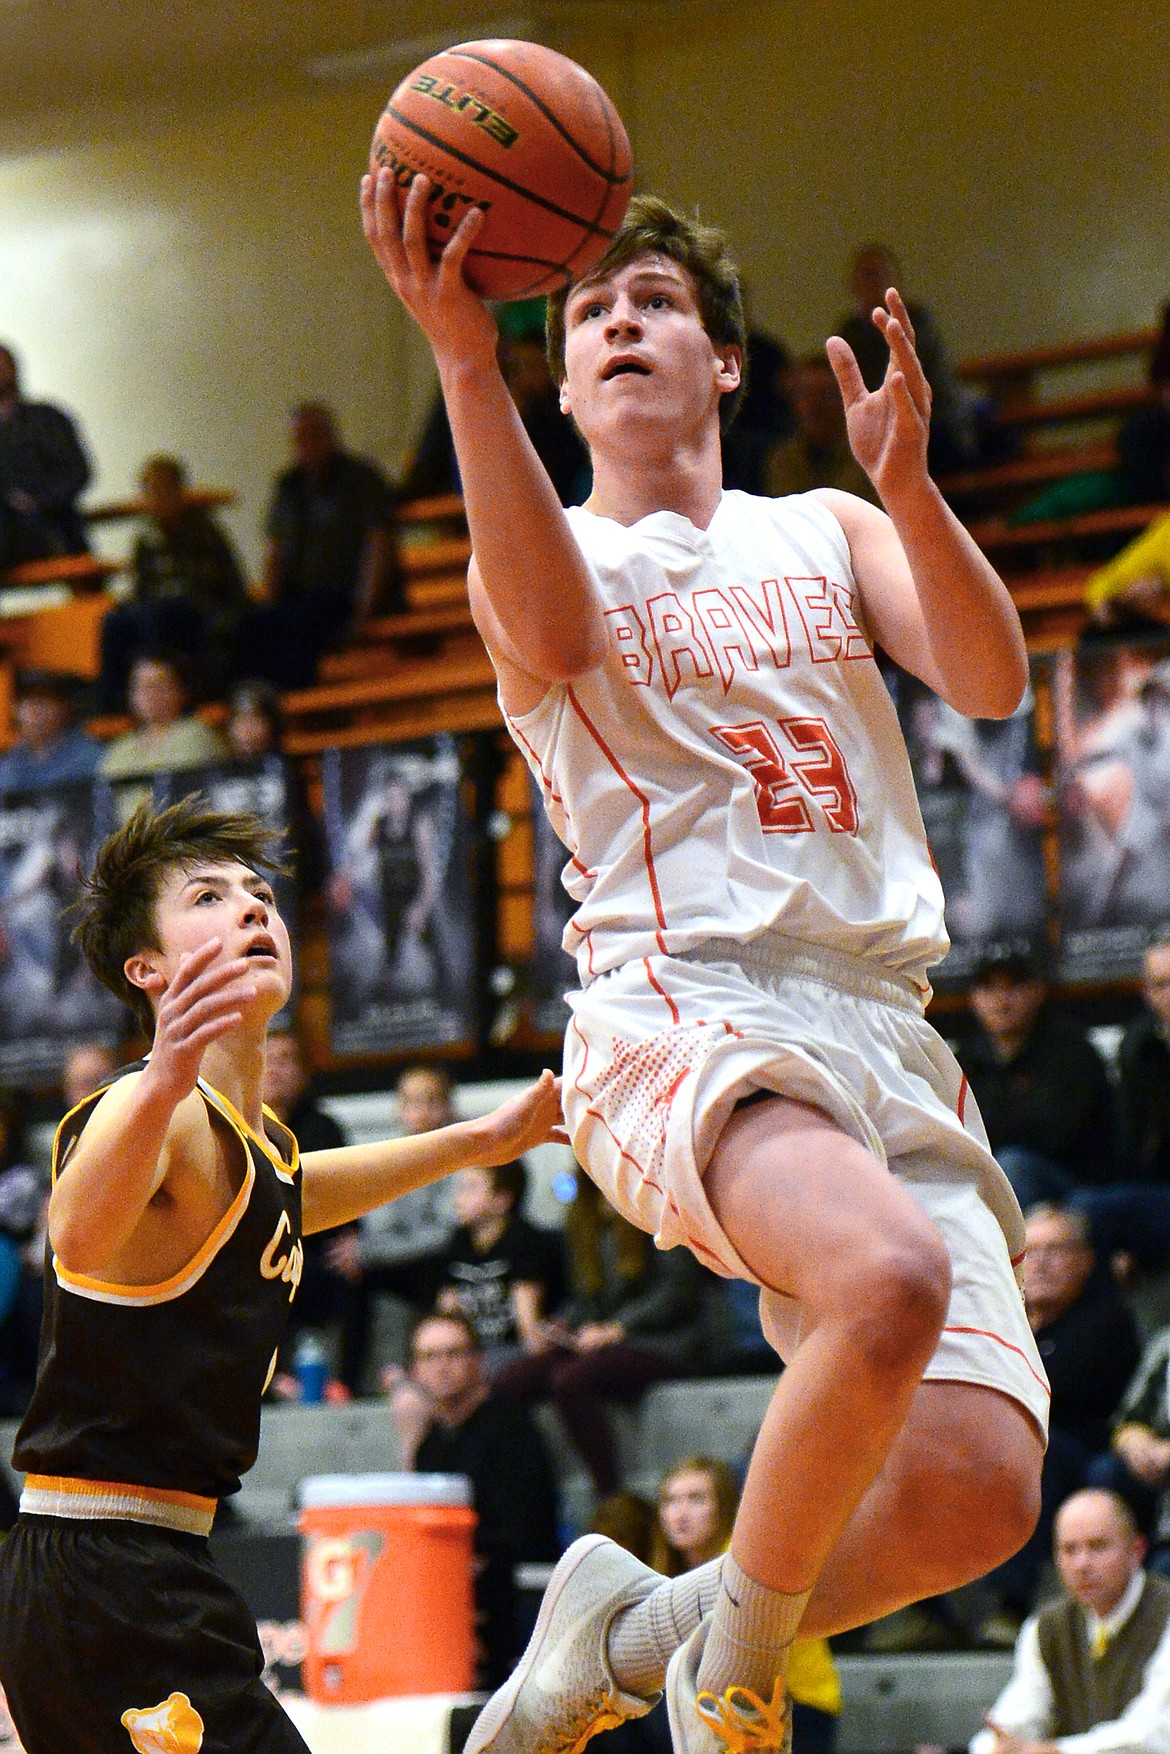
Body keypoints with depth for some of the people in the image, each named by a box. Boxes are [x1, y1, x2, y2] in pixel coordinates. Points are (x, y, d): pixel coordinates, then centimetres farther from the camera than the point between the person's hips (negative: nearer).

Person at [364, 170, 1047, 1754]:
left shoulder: (824, 535, 22)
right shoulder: (541, 554, 14)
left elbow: (992, 682, 3)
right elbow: (554, 640, -13)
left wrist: (908, 487, -16)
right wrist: (466, 366, -25)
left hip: (881, 1025, 4)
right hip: (683, 1007, -4)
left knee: (980, 1488, -13)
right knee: (892, 1275, -36)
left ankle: (639, 1627, 11)